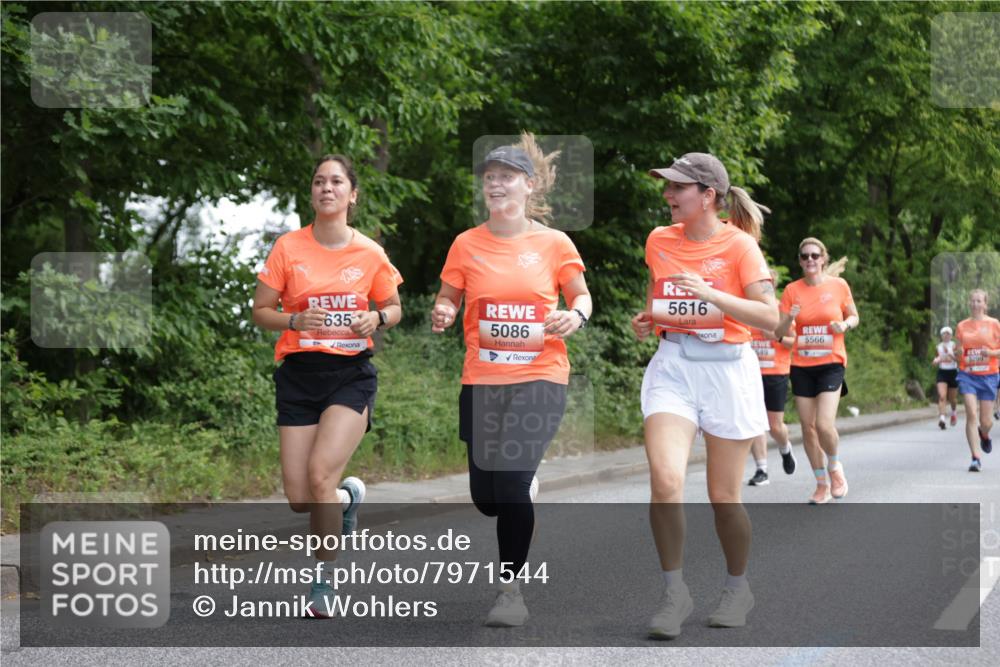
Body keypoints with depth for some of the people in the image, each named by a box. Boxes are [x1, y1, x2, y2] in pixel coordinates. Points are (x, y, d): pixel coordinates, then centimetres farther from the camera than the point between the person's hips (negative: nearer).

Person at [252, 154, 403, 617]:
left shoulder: (370, 254, 1)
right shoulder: (289, 248, 0)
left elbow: (393, 308, 15)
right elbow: (261, 312, 4)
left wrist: (377, 318, -8)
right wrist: (296, 321, -16)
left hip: (351, 374, -1)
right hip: (299, 375, 2)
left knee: (320, 475, -21)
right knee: (299, 499, -3)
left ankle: (324, 579, -3)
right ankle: (348, 495, 34)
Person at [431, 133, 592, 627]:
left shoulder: (554, 243, -2)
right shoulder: (467, 244, 2)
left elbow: (581, 295, 10)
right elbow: (447, 300, 11)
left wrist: (575, 316, -12)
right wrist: (442, 314, -13)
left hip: (539, 376, -3)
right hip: (481, 379, 3)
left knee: (510, 481, -16)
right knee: (485, 496, 8)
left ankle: (512, 589, 1)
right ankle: (520, 536, 45)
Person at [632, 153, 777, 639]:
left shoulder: (739, 244, -7)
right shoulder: (659, 241, 7)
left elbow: (769, 316, -16)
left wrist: (710, 293, -26)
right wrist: (646, 322, 5)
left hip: (726, 370, -3)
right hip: (672, 367, 3)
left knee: (723, 497, 4)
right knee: (665, 479, -18)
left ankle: (737, 589, 29)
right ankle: (675, 593, -4)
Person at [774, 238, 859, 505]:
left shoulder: (838, 285, -1)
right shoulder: (792, 290, 1)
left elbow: (854, 316, 12)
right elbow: (779, 332, 1)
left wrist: (845, 325, -10)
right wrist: (789, 319, -20)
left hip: (831, 364, -2)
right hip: (801, 366, 2)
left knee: (824, 424, -16)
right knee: (808, 427, 4)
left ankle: (835, 466, 15)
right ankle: (822, 483, 19)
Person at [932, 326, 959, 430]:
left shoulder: (954, 345, -5)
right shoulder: (939, 346, 6)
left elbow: (958, 359, -13)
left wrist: (949, 353, -25)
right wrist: (937, 360, -6)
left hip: (953, 372, -1)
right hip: (942, 372, 1)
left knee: (952, 398, 11)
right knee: (942, 396, -17)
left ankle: (954, 412, 42)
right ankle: (941, 419, -23)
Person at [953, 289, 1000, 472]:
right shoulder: (962, 326, 7)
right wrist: (958, 352, -9)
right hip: (967, 375, 1)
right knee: (971, 415, -14)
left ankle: (984, 435, 41)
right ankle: (976, 458, -11)